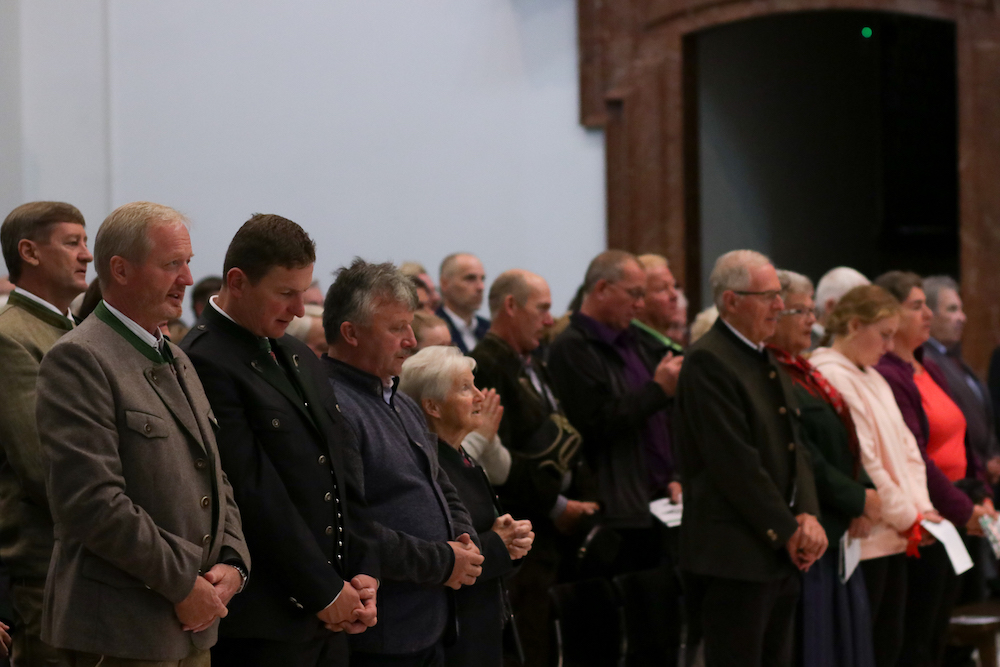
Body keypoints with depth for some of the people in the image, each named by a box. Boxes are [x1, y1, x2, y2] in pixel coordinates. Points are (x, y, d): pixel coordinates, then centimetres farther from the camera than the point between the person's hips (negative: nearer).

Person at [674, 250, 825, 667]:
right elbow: (735, 462, -18)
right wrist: (788, 531, -14)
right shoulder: (707, 362, -13)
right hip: (734, 556, -9)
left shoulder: (770, 362, 17)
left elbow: (794, 447, 15)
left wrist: (807, 516, -2)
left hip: (782, 555, 9)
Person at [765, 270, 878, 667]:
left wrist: (863, 494, -2)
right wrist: (859, 499, -10)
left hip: (841, 529, 10)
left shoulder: (804, 371, 14)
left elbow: (845, 442, 14)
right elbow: (802, 458, -20)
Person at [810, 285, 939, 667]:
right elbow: (860, 461, -17)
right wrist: (908, 517, -9)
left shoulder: (872, 378, 17)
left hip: (895, 537, 9)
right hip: (863, 539, -9)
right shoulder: (829, 377, -15)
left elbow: (905, 447, 16)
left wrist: (921, 507, 1)